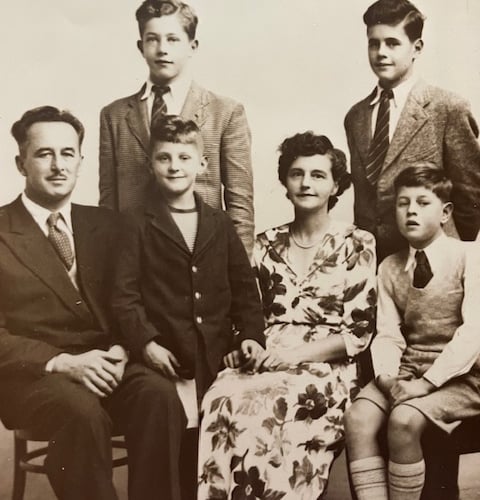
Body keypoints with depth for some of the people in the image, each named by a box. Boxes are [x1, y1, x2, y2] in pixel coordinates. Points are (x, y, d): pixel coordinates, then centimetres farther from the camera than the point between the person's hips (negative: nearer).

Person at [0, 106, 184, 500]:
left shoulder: (105, 224, 14)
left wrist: (120, 349, -8)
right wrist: (63, 362, -17)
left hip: (104, 364, 4)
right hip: (32, 373, -3)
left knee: (157, 394, -27)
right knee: (84, 413, -34)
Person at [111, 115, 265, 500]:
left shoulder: (221, 224, 17)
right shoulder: (137, 225, 6)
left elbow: (244, 287, 14)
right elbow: (124, 294, -2)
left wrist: (251, 334, 0)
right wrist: (146, 342, -14)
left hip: (217, 353, 3)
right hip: (165, 355, -3)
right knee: (166, 406, -26)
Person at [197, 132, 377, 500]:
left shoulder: (357, 244, 2)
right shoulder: (267, 244, 13)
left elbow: (359, 332, -3)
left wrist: (296, 355, -14)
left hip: (327, 367, -3)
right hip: (268, 362, 3)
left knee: (256, 403, -33)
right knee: (222, 398, -31)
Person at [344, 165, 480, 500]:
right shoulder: (389, 268, 10)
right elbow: (388, 335, 4)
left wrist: (428, 381, -22)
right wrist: (387, 377, -16)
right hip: (407, 369, 5)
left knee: (404, 420, -30)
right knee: (357, 418, -21)